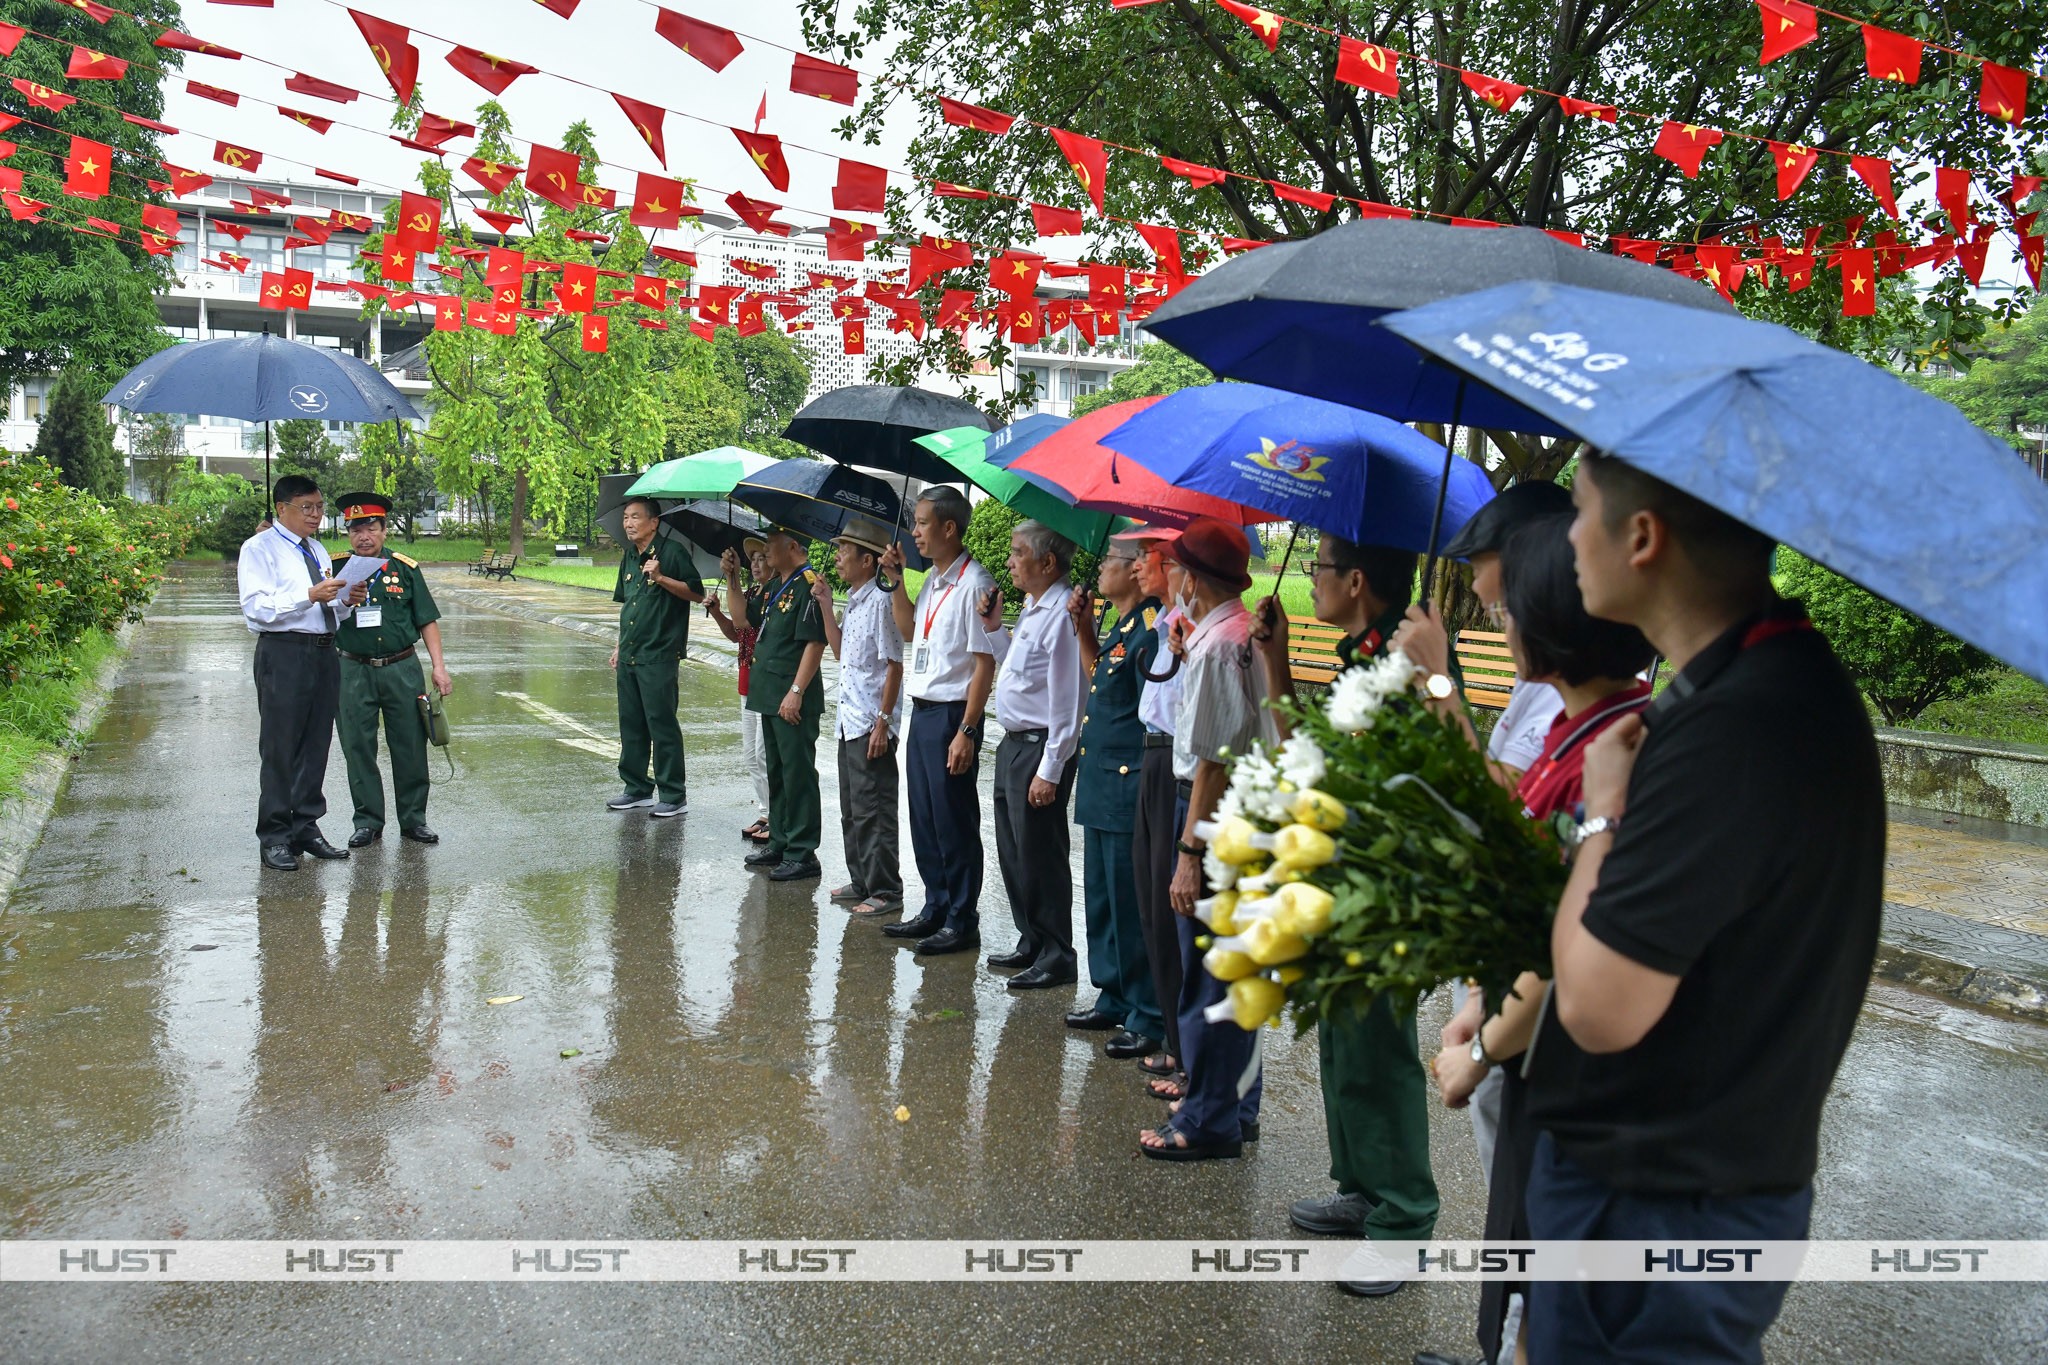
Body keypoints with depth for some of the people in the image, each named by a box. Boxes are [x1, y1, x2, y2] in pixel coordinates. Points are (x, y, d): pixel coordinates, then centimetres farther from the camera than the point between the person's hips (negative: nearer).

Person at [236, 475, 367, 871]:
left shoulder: (317, 551, 20)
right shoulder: (259, 549, -3)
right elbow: (257, 607, -15)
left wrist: (346, 601, 2)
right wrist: (309, 595, -24)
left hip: (323, 652, 7)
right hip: (284, 654, -7)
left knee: (316, 745, 11)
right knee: (280, 748, -3)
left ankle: (305, 829, 22)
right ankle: (274, 838, 4)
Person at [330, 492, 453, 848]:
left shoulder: (405, 569, 4)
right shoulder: (336, 569, 3)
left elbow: (427, 621, 7)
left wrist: (439, 667, 1)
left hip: (402, 670, 0)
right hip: (354, 672, 0)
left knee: (410, 748, 5)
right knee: (358, 749, 5)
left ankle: (413, 819, 18)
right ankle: (368, 822, 17)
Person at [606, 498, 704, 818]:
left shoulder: (672, 551, -8)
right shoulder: (630, 557, 15)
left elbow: (696, 593, -11)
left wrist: (660, 577, -22)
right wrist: (620, 646, 20)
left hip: (658, 657, -8)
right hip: (629, 657, 8)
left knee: (662, 725, -4)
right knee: (631, 724, 12)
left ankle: (673, 795, 3)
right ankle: (638, 789, 22)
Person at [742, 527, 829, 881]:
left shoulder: (808, 584, -15)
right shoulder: (775, 585, 15)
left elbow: (815, 643, -20)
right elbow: (745, 620, 23)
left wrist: (796, 692, -23)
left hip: (793, 699, -10)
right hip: (769, 695, 10)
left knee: (797, 773, -5)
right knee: (776, 771, 17)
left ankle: (802, 854, 1)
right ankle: (779, 843, 27)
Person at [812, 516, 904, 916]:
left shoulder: (880, 601, -15)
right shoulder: (853, 601, 13)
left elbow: (894, 666, -17)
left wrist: (883, 721, -19)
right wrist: (825, 605, 14)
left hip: (872, 725, -10)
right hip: (849, 721, 10)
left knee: (872, 810, -4)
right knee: (851, 810, 16)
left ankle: (886, 892, 4)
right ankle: (861, 882, 27)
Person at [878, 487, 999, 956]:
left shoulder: (972, 583, -16)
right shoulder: (932, 580, 11)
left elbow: (985, 662, -18)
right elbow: (908, 631, 26)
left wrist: (967, 731, -20)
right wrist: (896, 582, 13)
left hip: (952, 715, -9)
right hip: (922, 711, 9)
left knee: (953, 824, 0)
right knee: (924, 821, 16)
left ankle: (962, 922, 11)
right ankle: (935, 909, 28)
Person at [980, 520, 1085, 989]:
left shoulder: (1062, 614, -19)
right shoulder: (1031, 610, 12)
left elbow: (1066, 700, -22)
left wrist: (1049, 770, -22)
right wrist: (994, 628, 11)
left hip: (1040, 748, -10)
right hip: (1013, 744, 10)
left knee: (1039, 855, -1)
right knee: (1013, 852, 18)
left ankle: (1055, 958, 11)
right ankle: (1031, 942, 31)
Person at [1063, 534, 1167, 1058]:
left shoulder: (1150, 631, -18)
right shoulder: (1122, 627, 13)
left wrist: (1145, 788, -21)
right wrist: (1084, 628, 17)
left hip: (1129, 792, -11)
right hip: (1102, 790, 11)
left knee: (1132, 907, -3)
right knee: (1102, 898, 19)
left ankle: (1150, 1019, 8)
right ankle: (1114, 999, 32)